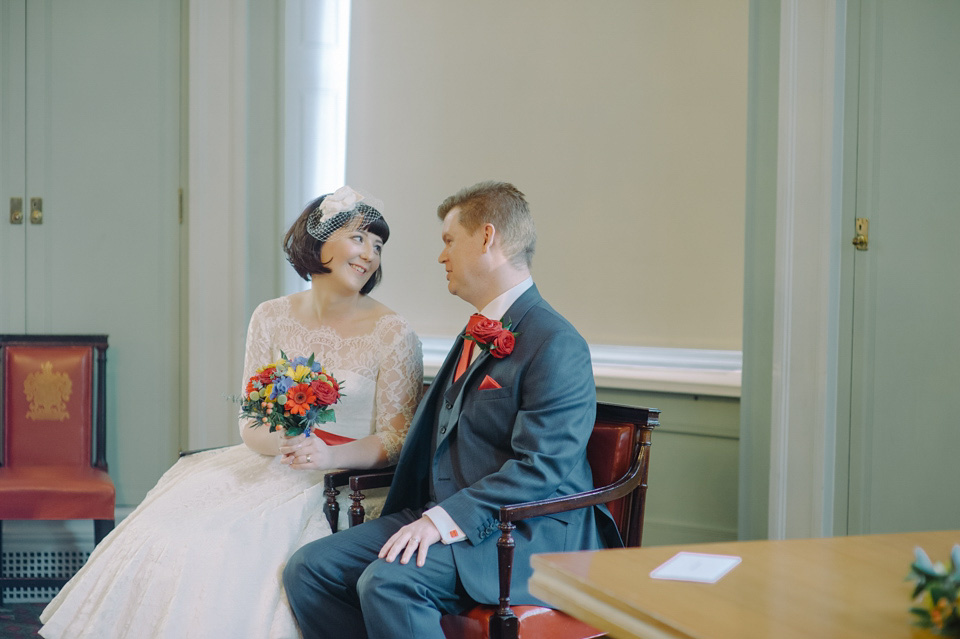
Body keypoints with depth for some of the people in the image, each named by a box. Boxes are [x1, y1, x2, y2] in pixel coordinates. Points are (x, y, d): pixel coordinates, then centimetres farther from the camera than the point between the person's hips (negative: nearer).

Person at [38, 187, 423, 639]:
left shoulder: (394, 334, -5)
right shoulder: (272, 318, 6)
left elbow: (396, 440, -4)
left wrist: (331, 454, -21)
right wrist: (278, 441, -16)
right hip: (272, 467, 4)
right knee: (166, 534, -17)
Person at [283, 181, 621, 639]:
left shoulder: (556, 345, -13)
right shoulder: (477, 336, 20)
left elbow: (540, 467, -21)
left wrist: (445, 519, -26)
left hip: (526, 535, -9)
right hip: (443, 518, 9)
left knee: (386, 581, -31)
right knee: (308, 568, -6)